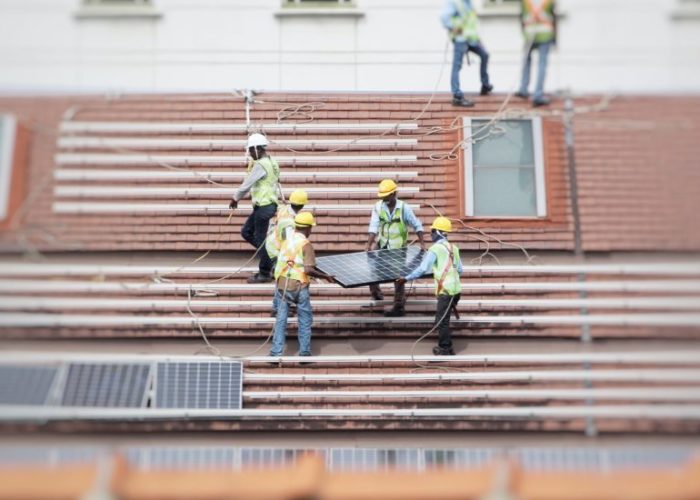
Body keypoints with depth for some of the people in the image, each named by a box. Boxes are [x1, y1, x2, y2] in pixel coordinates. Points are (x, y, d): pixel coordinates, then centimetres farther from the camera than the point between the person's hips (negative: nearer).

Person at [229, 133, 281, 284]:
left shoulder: (261, 165, -17)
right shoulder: (271, 162, 13)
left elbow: (246, 184, -15)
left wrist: (235, 199, -3)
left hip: (264, 207, -10)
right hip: (264, 205, 10)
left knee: (260, 238, -1)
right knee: (246, 232, 15)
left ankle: (265, 274, 7)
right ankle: (271, 255, 18)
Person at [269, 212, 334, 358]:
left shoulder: (286, 241, 7)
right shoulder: (306, 245, -11)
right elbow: (308, 270, -20)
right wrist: (325, 276, -9)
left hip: (282, 284, 5)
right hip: (298, 286, -5)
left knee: (281, 318, 10)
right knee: (305, 319, 11)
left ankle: (276, 351, 9)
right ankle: (304, 352, 14)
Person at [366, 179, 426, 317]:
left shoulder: (404, 208, -11)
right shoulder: (378, 207, -5)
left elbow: (417, 226, -3)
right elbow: (374, 226, -14)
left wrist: (422, 243, -9)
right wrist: (369, 244, -25)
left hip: (399, 249, -3)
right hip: (382, 247, 3)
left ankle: (399, 307, 10)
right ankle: (376, 293, 23)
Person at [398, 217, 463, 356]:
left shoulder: (435, 249, -9)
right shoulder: (453, 247, 12)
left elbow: (423, 269, -15)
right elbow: (459, 270, 14)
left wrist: (406, 278, -9)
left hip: (446, 290, -8)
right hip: (456, 288, 8)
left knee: (441, 321, 3)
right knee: (443, 318, 18)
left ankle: (445, 349, 9)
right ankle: (447, 346, 24)